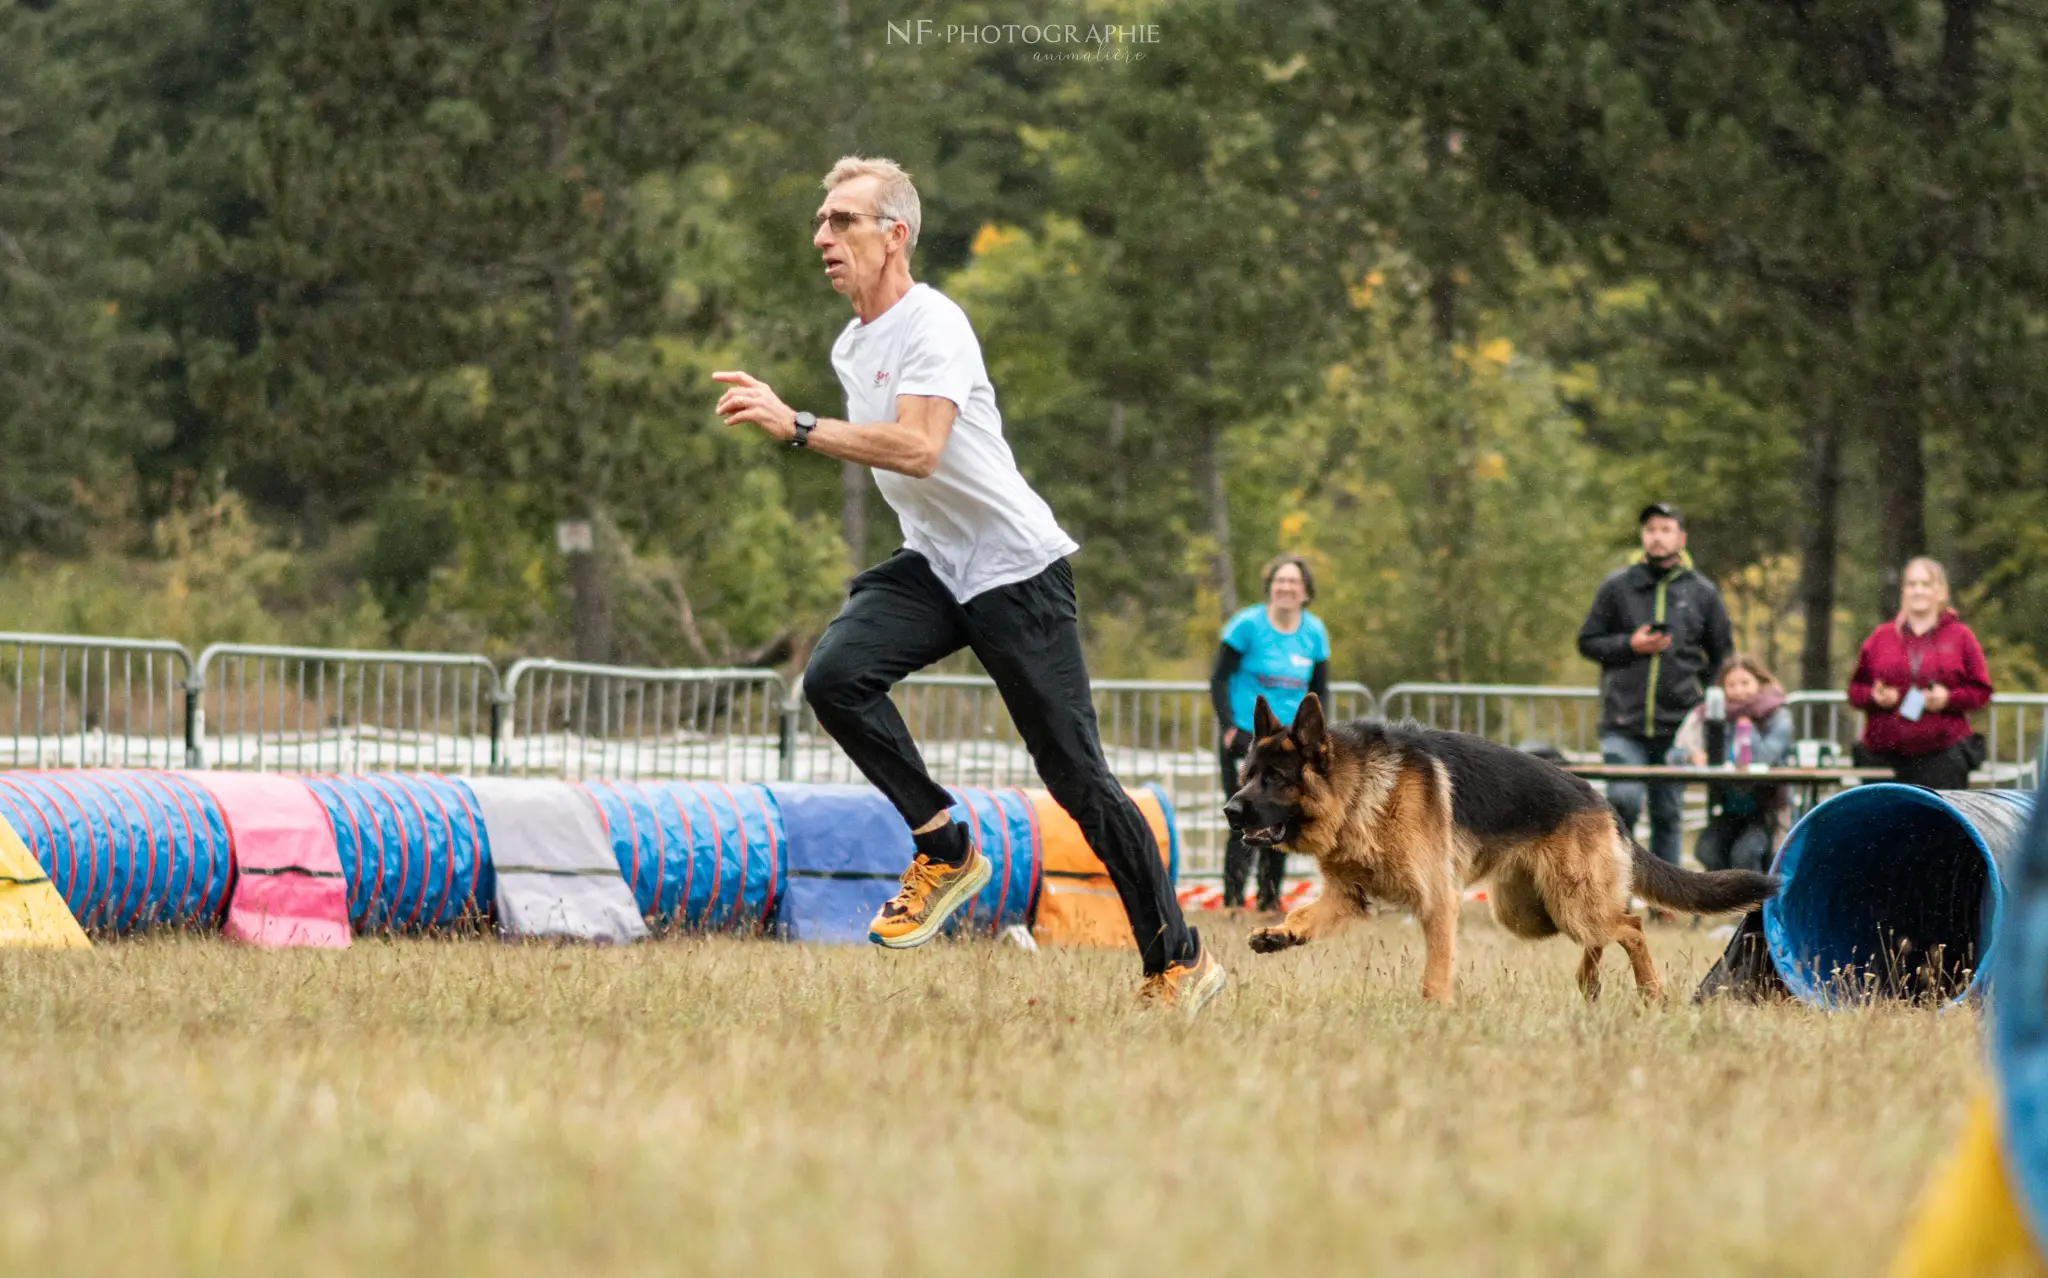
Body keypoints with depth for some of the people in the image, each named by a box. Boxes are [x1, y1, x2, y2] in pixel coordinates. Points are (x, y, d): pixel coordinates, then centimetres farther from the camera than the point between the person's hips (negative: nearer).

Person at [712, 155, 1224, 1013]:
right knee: (833, 675, -21)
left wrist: (797, 427, -33)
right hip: (932, 566, 8)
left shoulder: (932, 325, -17)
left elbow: (918, 448, -33)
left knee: (1075, 776, -6)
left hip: (1017, 570, -8)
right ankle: (944, 849, -7)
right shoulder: (850, 348, 11)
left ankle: (1178, 960, 4)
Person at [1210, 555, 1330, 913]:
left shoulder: (1313, 632, 5)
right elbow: (1219, 679, -4)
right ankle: (1232, 900, -10)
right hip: (1246, 738, -4)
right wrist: (1229, 728, -12)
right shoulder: (1248, 625, -7)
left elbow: (1320, 689, 15)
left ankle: (1270, 899, 14)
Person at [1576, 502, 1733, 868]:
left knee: (1669, 815, 5)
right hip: (1624, 724, -1)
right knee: (1624, 801, -15)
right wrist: (1630, 646, -8)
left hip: (1677, 726, 1)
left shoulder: (1702, 593, 9)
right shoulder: (1617, 588, 6)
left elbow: (1721, 657, 15)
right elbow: (1587, 642, 9)